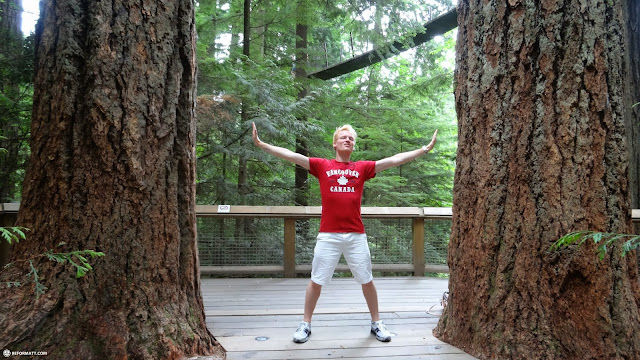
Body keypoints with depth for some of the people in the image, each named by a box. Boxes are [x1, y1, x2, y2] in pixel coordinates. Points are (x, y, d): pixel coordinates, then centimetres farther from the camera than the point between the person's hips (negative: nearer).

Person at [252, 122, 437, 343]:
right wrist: (261, 144, -2)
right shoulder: (321, 166, 6)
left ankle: (376, 324, 28)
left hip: (356, 236, 2)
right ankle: (305, 325, 22)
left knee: (367, 280, 11)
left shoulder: (362, 168, 9)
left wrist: (424, 150, 6)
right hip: (328, 235, -1)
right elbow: (292, 156, 2)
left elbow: (394, 160, 8)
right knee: (316, 281, 6)